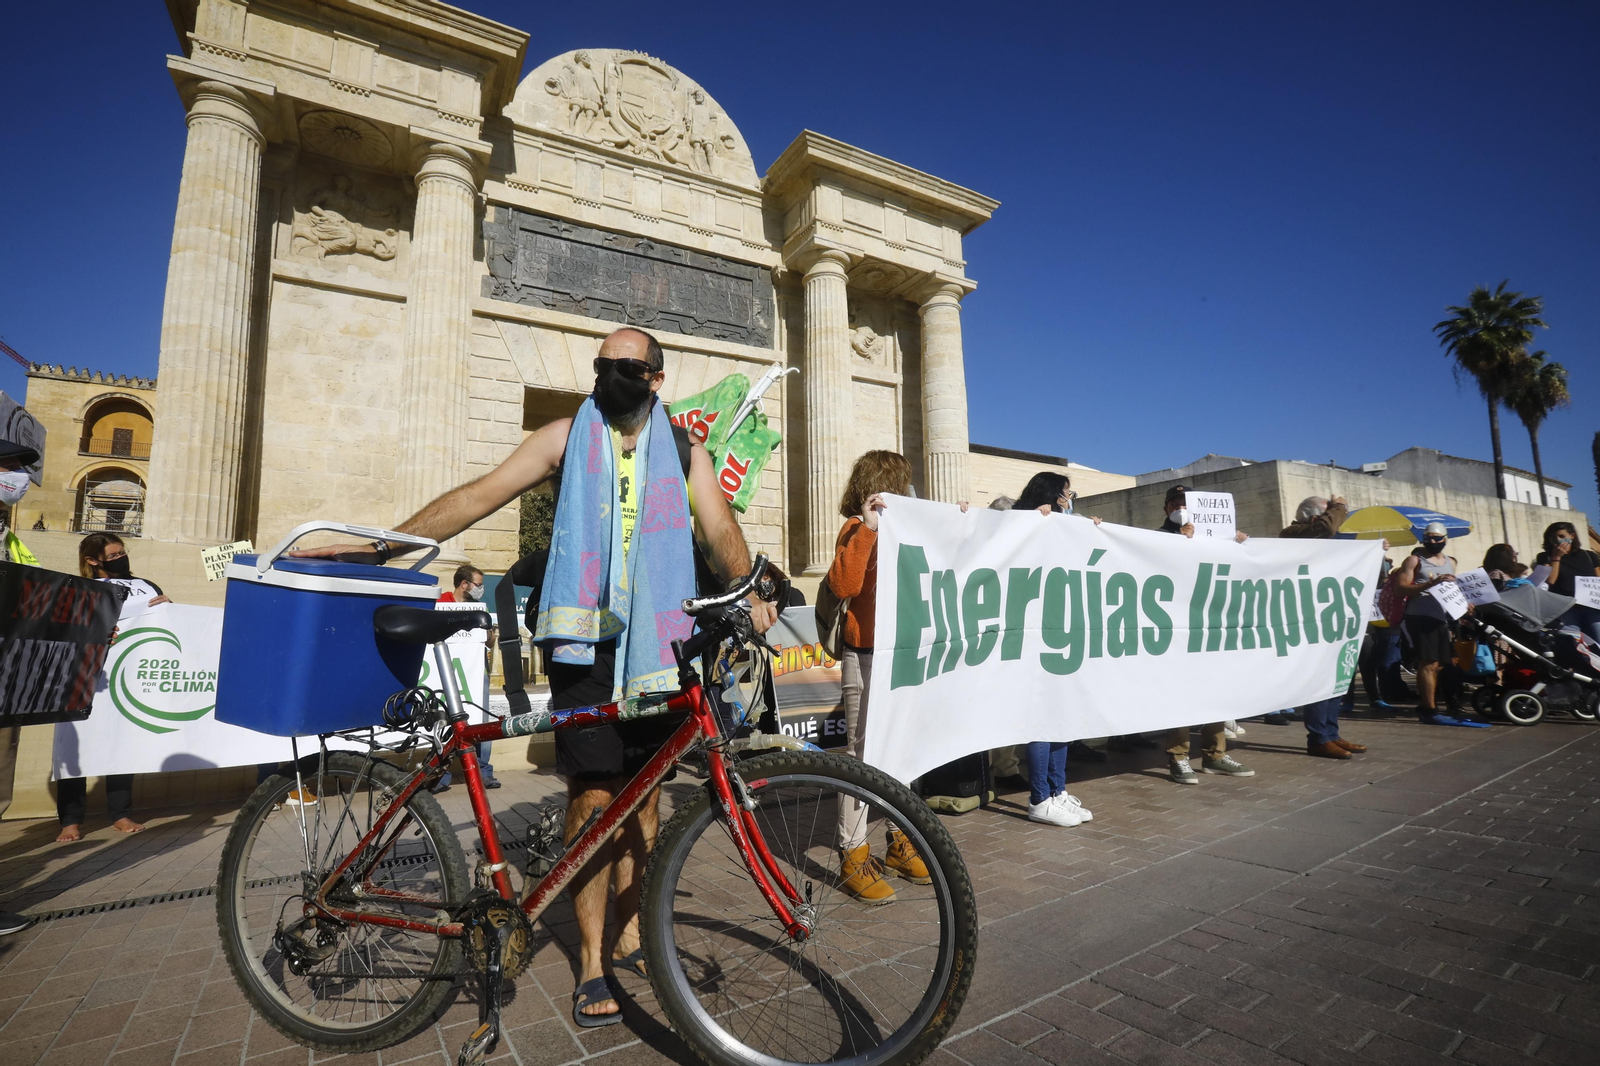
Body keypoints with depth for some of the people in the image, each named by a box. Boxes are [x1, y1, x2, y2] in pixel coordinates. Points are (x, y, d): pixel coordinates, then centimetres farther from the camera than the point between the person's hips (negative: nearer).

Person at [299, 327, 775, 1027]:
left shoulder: (683, 451, 8)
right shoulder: (566, 438, 5)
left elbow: (720, 530, -4)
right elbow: (479, 496, 0)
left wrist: (748, 591, -24)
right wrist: (382, 545, -8)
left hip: (657, 641, 2)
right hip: (586, 637, -2)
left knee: (643, 790, 12)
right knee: (594, 794, -3)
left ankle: (630, 932, 31)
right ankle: (591, 964, 15)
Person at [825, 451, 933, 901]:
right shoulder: (858, 528, -6)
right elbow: (843, 584, -20)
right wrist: (867, 528, -26)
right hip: (867, 658, -7)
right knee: (863, 753, -2)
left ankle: (899, 843, 29)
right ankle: (853, 856, 11)